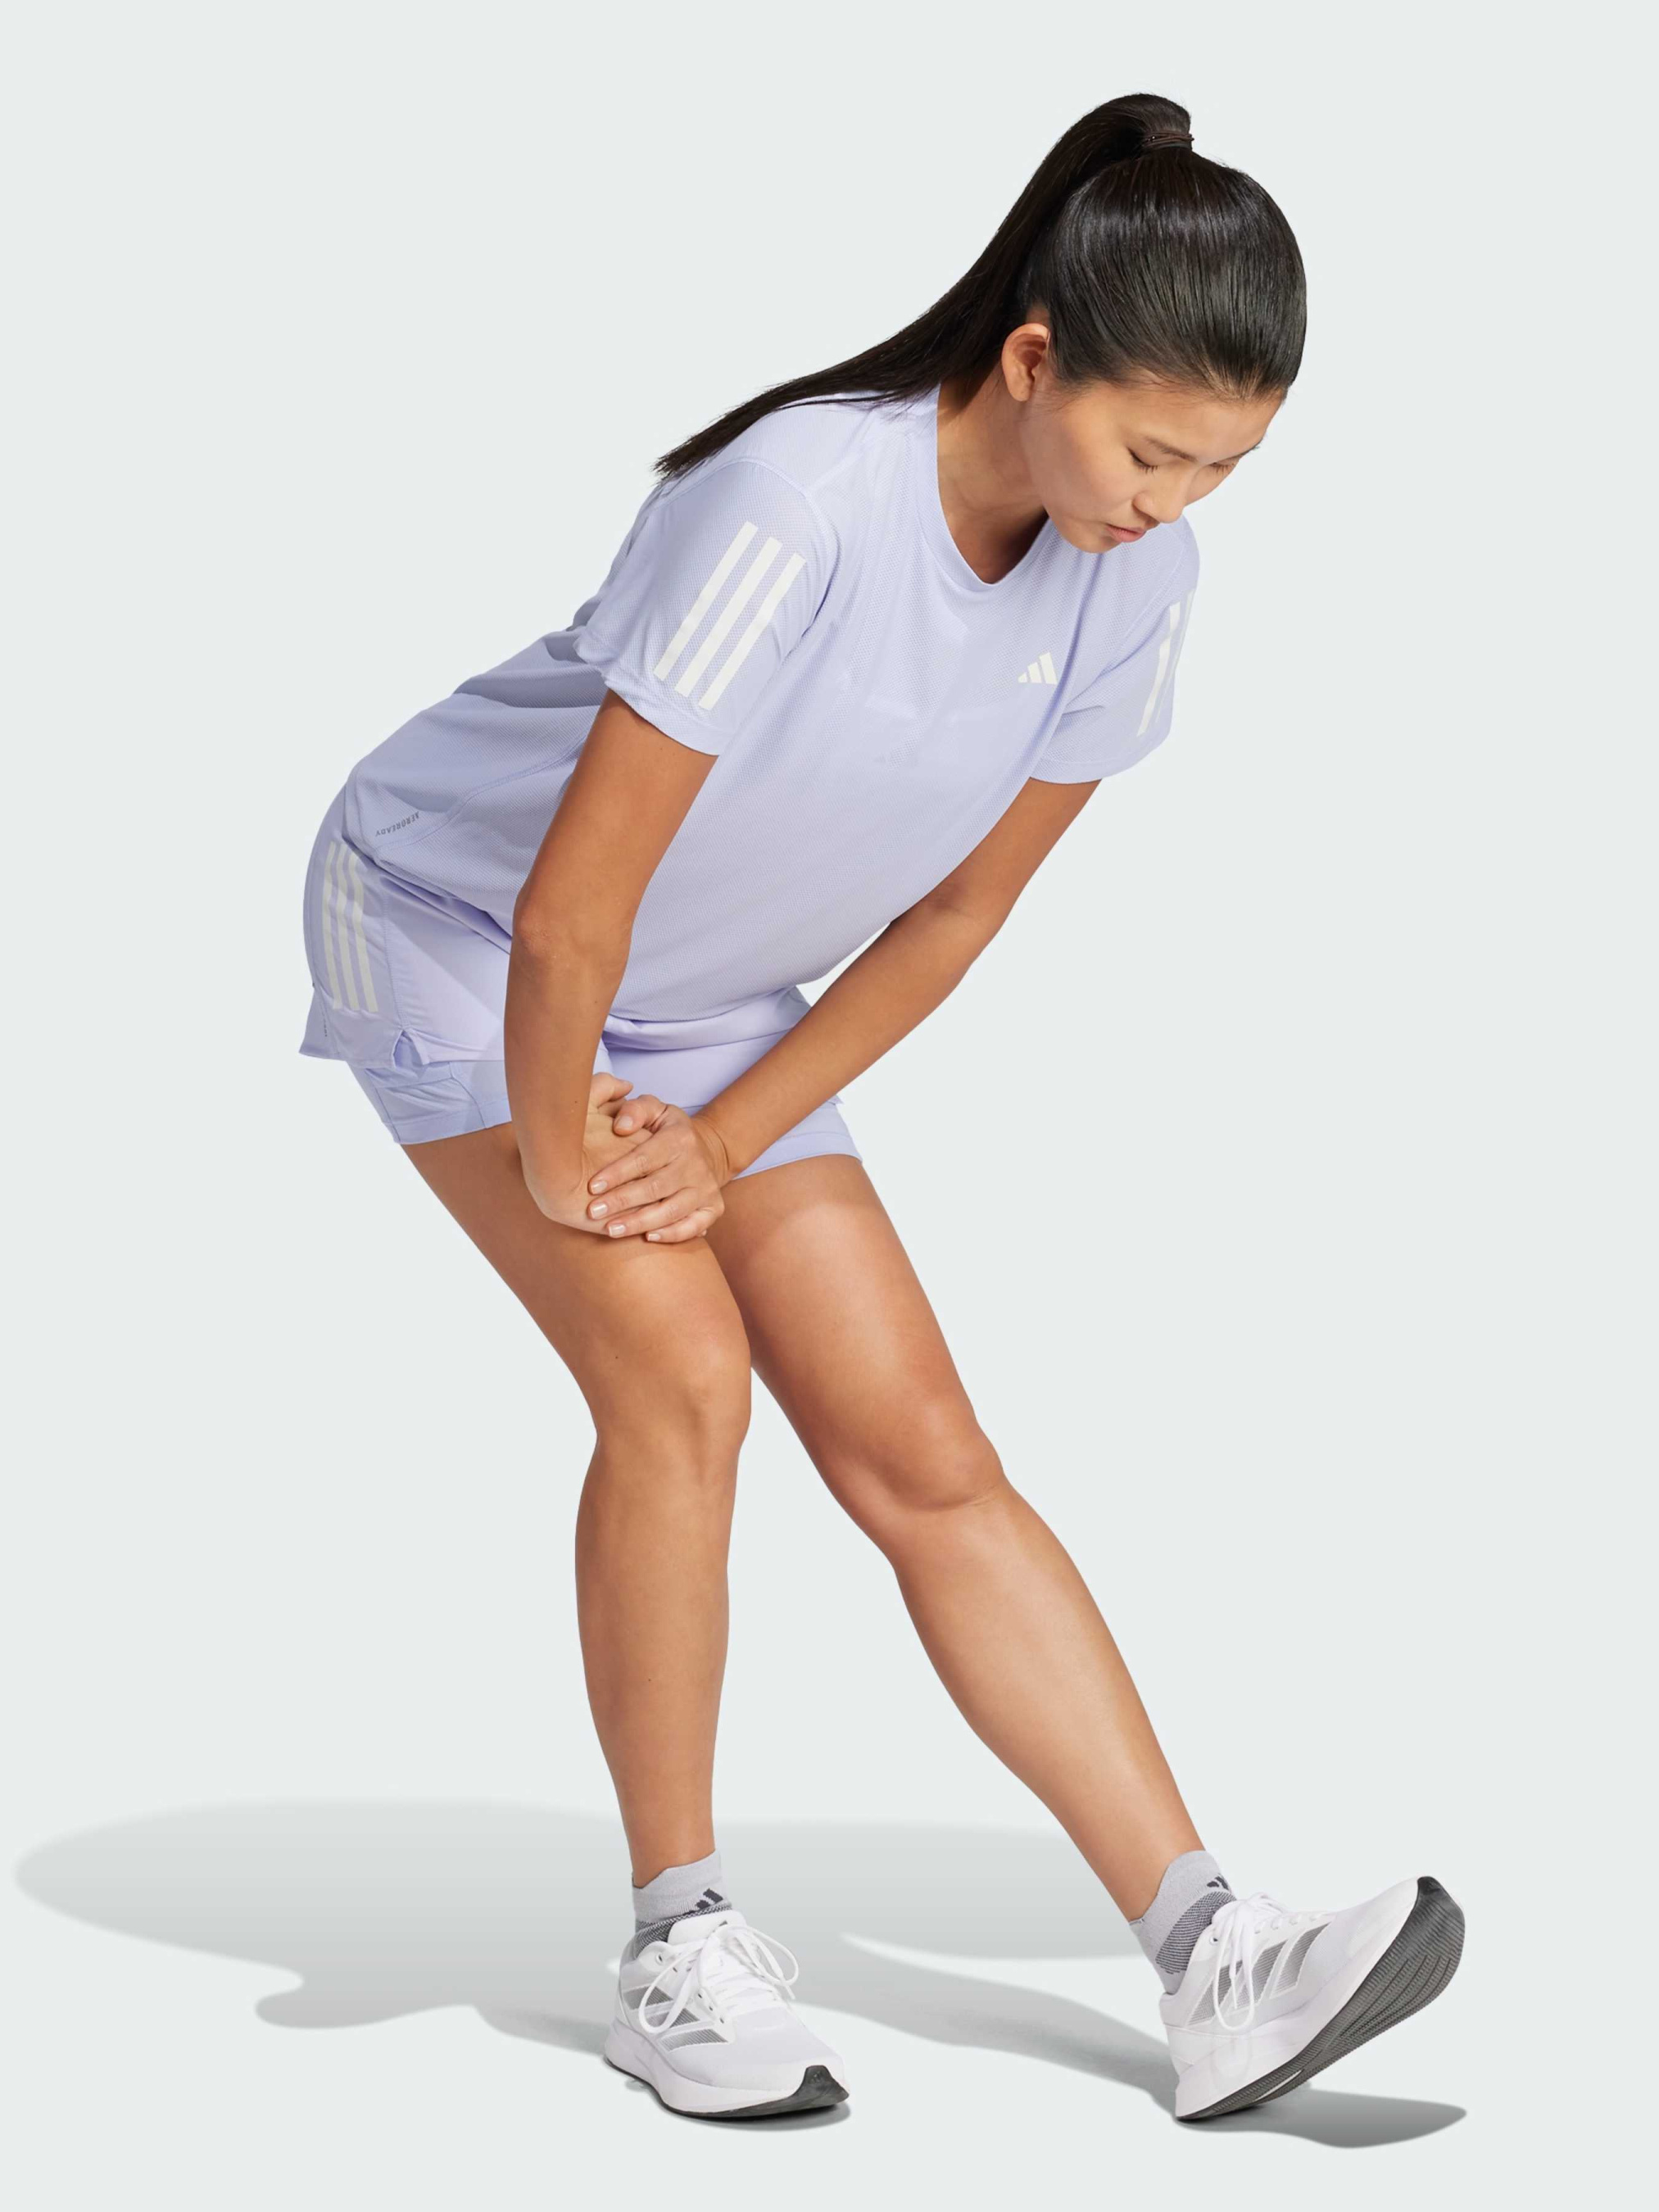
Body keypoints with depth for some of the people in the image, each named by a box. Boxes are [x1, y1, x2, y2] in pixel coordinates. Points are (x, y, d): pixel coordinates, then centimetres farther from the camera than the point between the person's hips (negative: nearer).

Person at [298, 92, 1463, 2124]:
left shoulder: (1137, 578, -15)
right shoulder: (797, 509, -36)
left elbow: (957, 911, -4)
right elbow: (569, 905, -30)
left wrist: (726, 1142, -7)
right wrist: (561, 1157, -16)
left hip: (712, 1006, 5)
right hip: (453, 923, -5)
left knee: (923, 1451, -3)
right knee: (679, 1371, -22)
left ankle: (1212, 1964, -7)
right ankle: (677, 1944, -6)